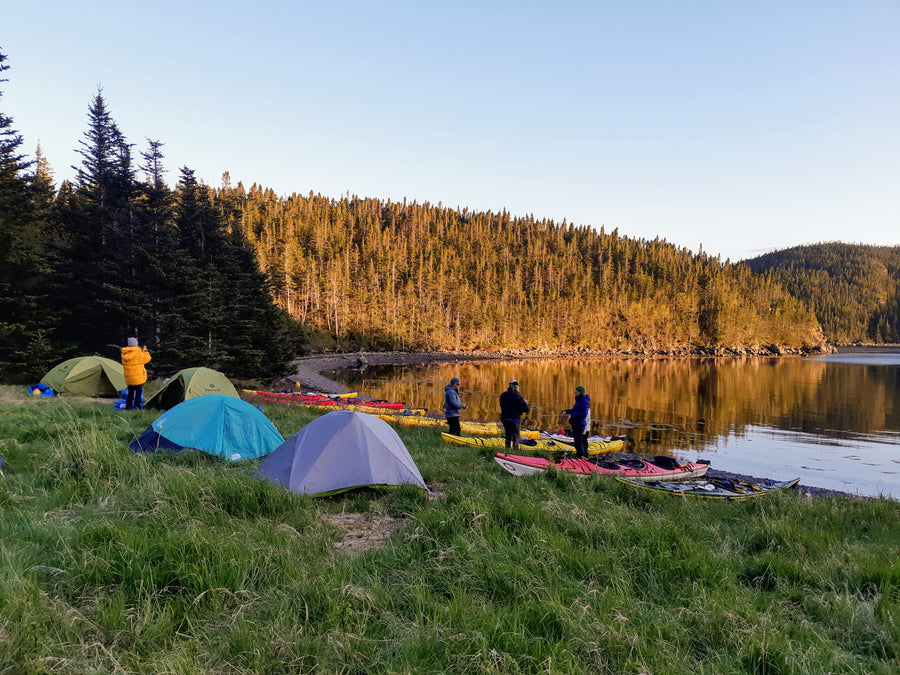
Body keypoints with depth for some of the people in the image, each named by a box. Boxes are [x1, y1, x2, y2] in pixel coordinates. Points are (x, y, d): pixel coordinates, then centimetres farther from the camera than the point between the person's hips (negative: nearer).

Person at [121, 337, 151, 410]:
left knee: (130, 392, 17)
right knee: (138, 392, 1)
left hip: (128, 378, 6)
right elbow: (147, 359, -7)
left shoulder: (124, 353, 6)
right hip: (138, 377, -6)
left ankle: (128, 407, 19)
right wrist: (144, 351, 9)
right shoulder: (138, 352, -14)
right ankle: (136, 407, -2)